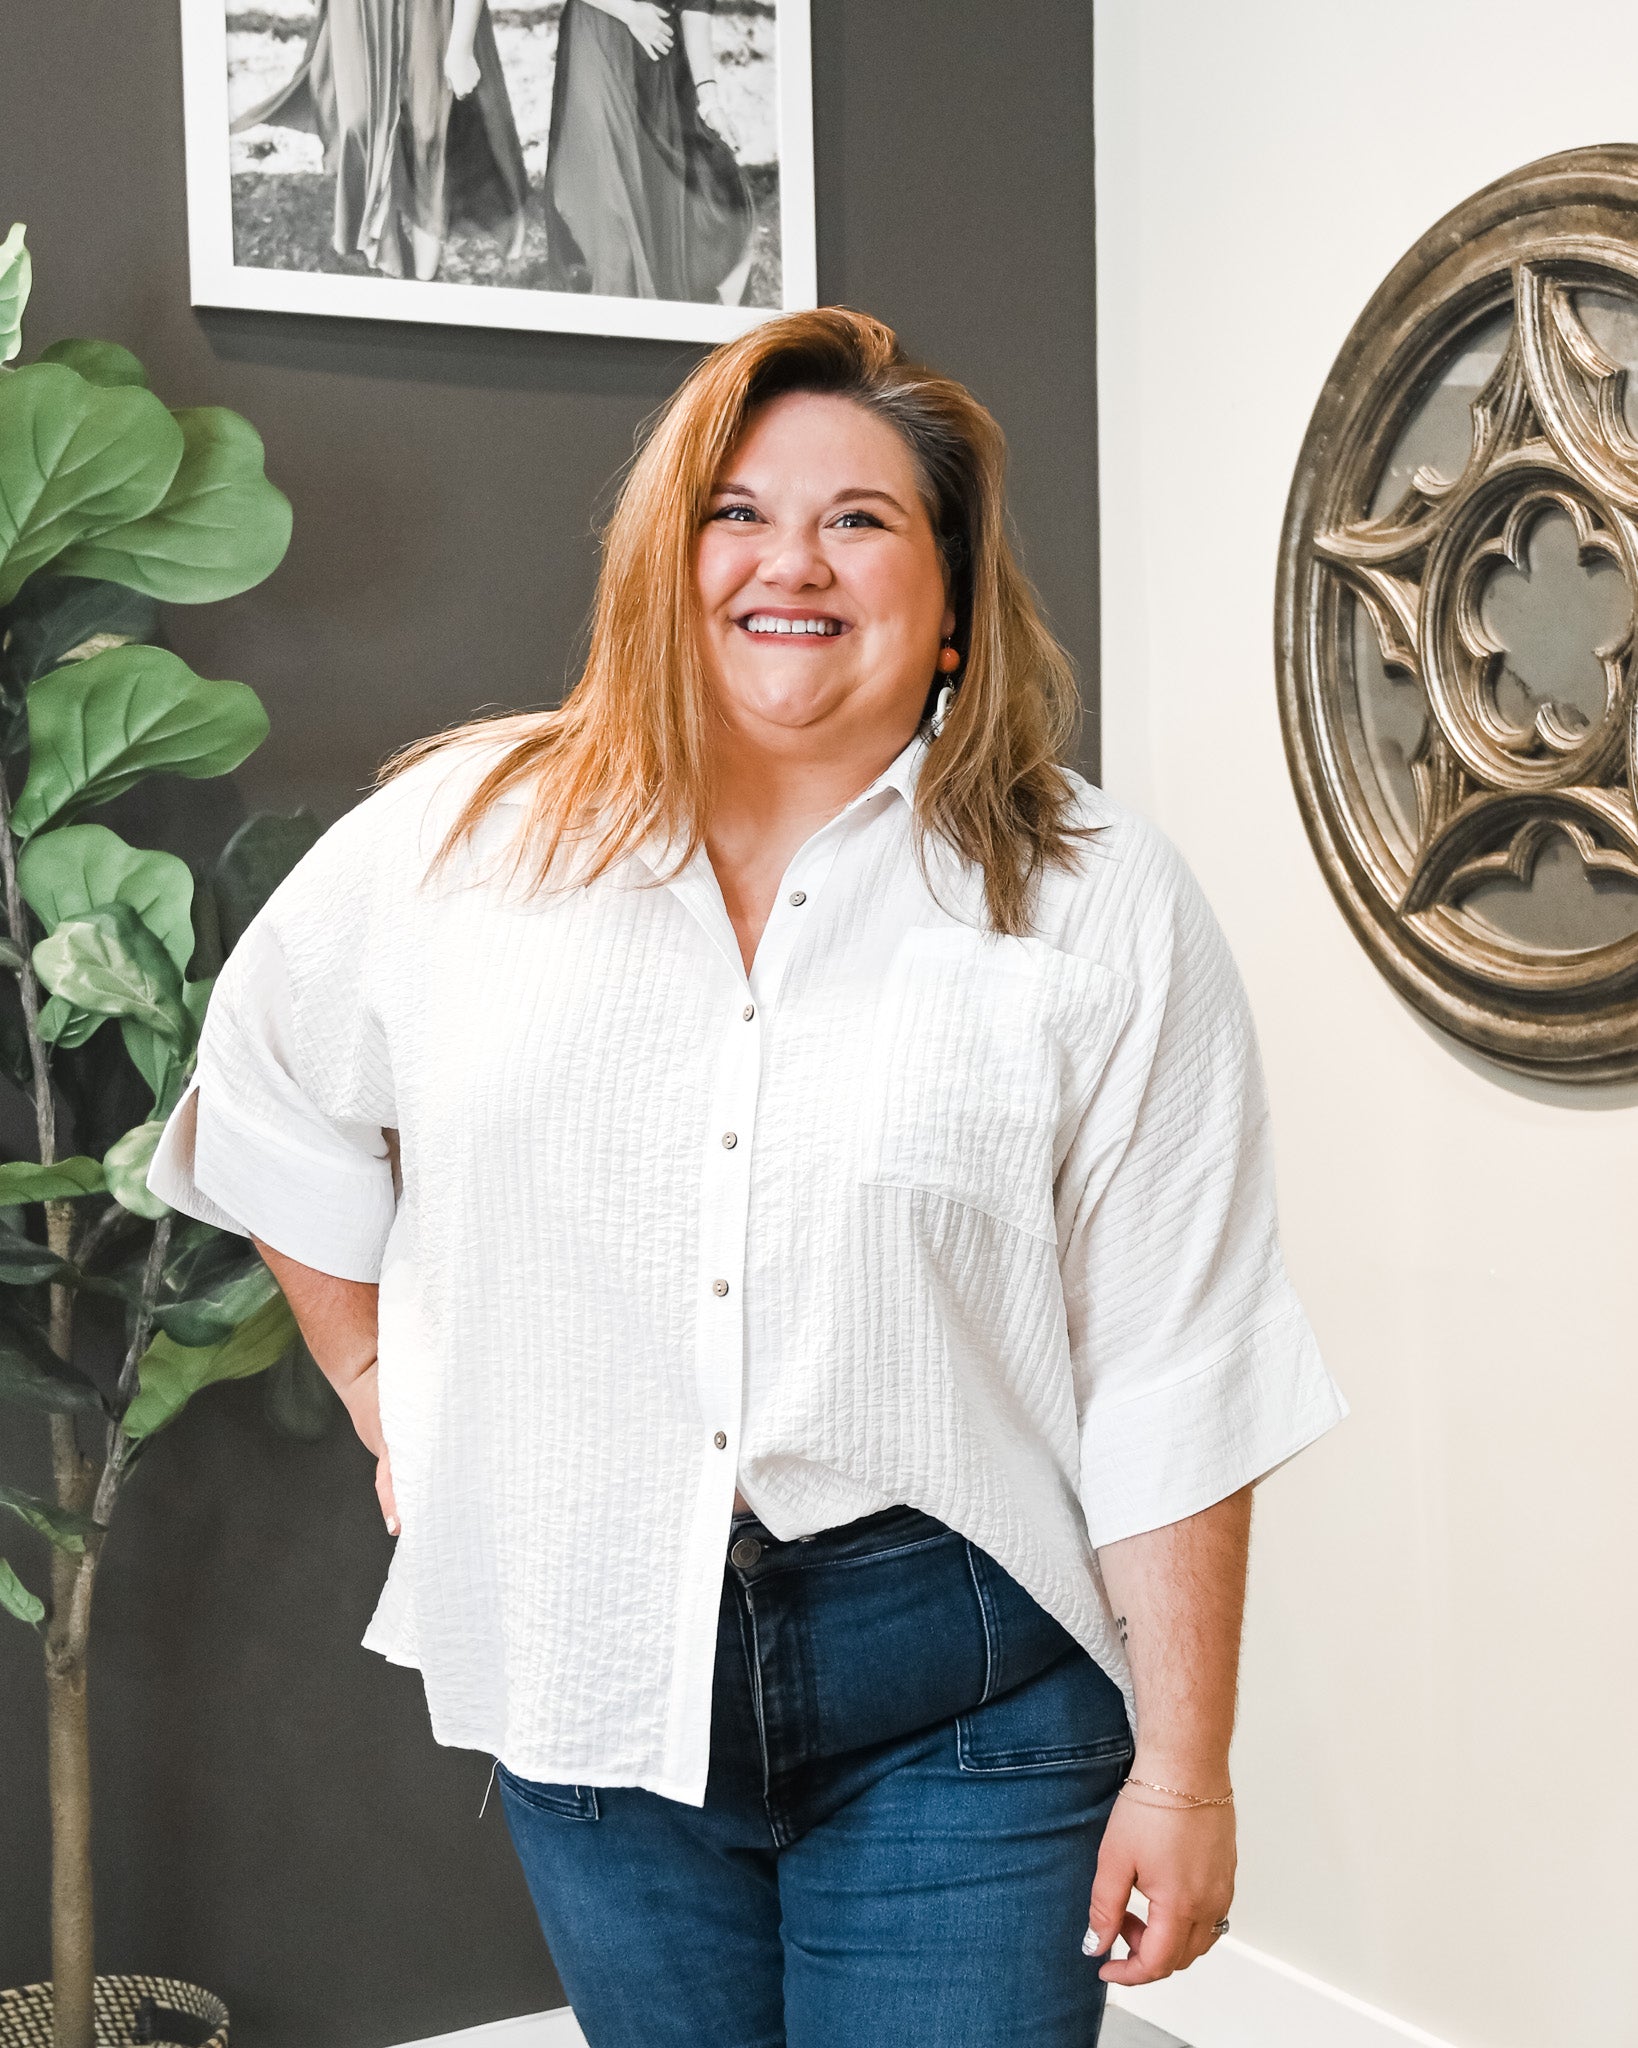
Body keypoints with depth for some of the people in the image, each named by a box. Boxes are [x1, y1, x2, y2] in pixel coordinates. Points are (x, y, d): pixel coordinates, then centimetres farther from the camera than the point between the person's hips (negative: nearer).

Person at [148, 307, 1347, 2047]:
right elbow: (269, 1102, 18)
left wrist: (1181, 1771, -6)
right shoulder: (465, 838, 0)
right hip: (590, 1663, 3)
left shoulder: (1096, 909, -6)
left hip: (955, 1703, -2)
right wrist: (386, 1392, 15)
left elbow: (1173, 1388, -7)